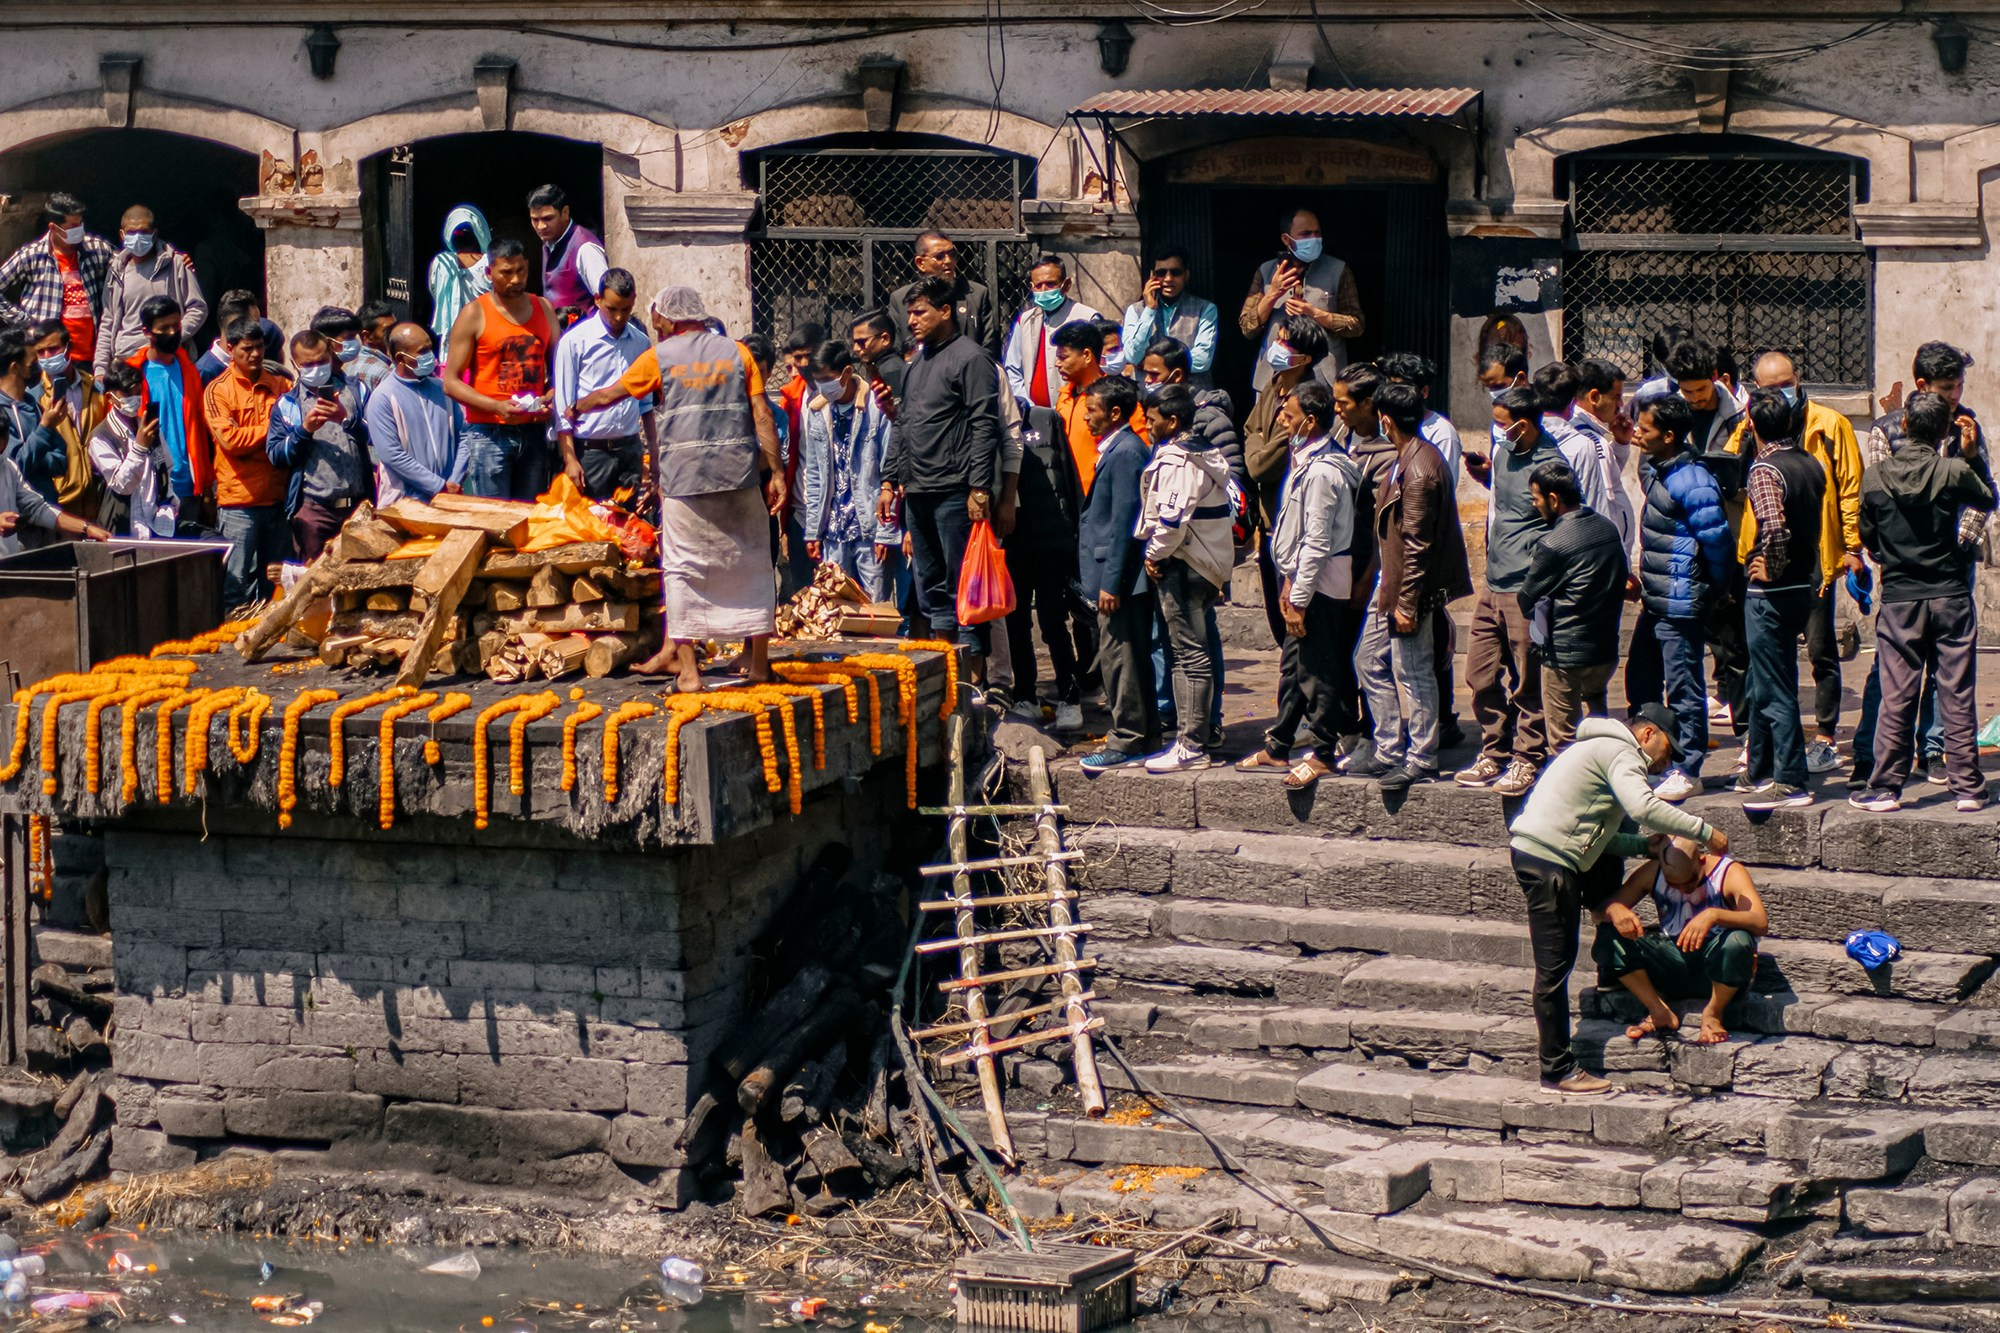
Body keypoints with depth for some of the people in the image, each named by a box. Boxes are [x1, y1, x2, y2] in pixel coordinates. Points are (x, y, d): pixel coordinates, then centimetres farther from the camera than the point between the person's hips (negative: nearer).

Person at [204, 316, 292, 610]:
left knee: (277, 584, 8)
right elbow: (230, 439, -11)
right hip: (239, 501, -4)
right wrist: (271, 429, -7)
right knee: (238, 581, -3)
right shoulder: (218, 390, 0)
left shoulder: (279, 386, 13)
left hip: (277, 498, 4)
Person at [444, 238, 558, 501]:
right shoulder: (474, 314, -3)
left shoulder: (543, 309, 12)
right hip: (489, 433, -4)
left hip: (534, 432, 5)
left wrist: (550, 399, -3)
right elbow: (451, 382, -5)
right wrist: (496, 407, -18)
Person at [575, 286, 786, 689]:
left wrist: (574, 408, 34)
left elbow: (610, 395, 16)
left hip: (684, 476, -2)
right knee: (750, 563, 11)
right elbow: (762, 414, 2)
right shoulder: (736, 352, 8)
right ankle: (758, 659, 14)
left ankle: (687, 667, -1)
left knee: (682, 568, 4)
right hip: (739, 474, 2)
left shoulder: (660, 357, 4)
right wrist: (777, 472, 4)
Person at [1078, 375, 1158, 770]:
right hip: (1116, 575, 10)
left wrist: (1111, 583, -19)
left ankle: (1128, 741, 0)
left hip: (1121, 575, -10)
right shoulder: (1116, 449, 14)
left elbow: (1123, 522, -19)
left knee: (1119, 656, -5)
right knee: (1121, 656, 14)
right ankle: (1140, 734, 20)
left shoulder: (1126, 452, -16)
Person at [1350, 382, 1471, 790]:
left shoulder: (1418, 469, -22)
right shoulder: (1410, 458, 9)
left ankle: (1421, 761, 9)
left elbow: (1416, 544, -22)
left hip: (1409, 587, -11)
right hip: (1389, 582, 11)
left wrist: (1407, 603, -21)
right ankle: (1389, 752, 23)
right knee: (1370, 661, 16)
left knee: (1413, 673, 0)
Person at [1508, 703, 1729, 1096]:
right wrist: (1705, 831, -19)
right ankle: (1557, 1070, -5)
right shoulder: (1620, 752, -6)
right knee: (1555, 966, -7)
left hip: (1537, 850, 10)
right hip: (1546, 859, -10)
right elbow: (1643, 808, -25)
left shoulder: (1603, 748, 26)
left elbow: (1600, 838, 23)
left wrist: (1647, 846, 12)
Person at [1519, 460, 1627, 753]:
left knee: (1563, 737, 2)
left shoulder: (1553, 545, -18)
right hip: (1606, 649, 7)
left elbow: (1527, 598, -6)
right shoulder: (1609, 528, 4)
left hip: (1565, 654, -7)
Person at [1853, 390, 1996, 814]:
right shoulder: (1954, 472, -10)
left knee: (1896, 699, 5)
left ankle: (1886, 787, 6)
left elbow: (1867, 537, 5)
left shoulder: (1875, 476, -5)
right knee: (1957, 696, 5)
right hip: (1950, 594, -1)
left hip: (1899, 599, 1)